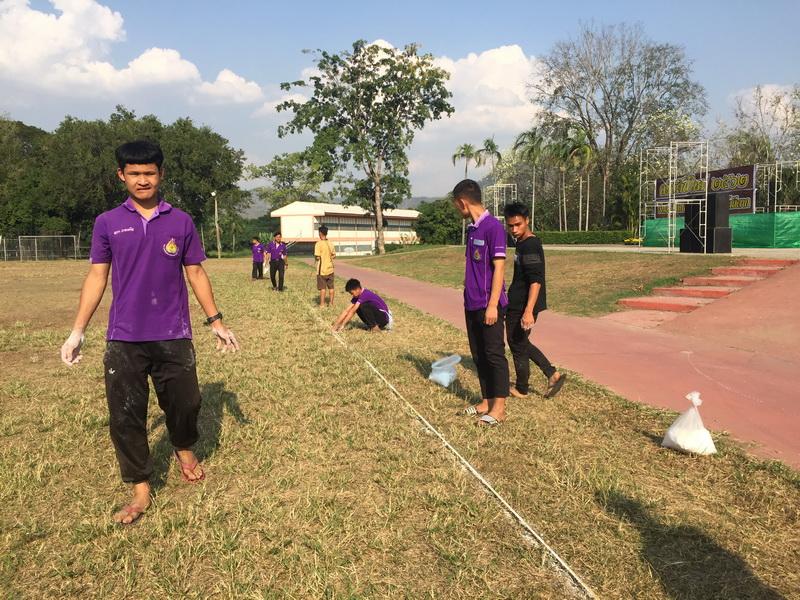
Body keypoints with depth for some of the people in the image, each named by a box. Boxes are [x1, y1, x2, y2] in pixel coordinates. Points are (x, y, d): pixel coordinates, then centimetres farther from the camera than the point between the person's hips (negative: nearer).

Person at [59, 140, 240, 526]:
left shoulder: (181, 222, 3)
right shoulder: (107, 223, 3)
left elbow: (195, 273, 7)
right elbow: (97, 277, 6)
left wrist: (216, 322, 4)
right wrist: (77, 331, 1)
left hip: (174, 336, 0)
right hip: (123, 339, 1)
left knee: (185, 403, 8)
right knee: (125, 416, 3)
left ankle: (184, 449, 40)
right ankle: (141, 490, 19)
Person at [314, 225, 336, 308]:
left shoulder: (318, 244, -15)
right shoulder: (330, 244, 3)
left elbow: (317, 257, -17)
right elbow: (334, 255, 8)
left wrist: (315, 258, 4)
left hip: (322, 269, -5)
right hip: (330, 268, 5)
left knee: (322, 287, 1)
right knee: (331, 287, 11)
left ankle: (322, 304, 4)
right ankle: (331, 303, 17)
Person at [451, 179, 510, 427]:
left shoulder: (493, 227, -14)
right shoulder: (471, 229, 12)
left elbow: (499, 267, -16)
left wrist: (492, 305, -19)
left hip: (488, 305, -9)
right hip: (472, 304, 9)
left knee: (494, 354, -2)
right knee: (479, 355, 13)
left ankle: (499, 408, 6)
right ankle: (486, 402, 23)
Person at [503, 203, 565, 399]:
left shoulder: (530, 246, -19)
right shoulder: (524, 243, 12)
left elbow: (536, 281, -25)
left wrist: (528, 311, -31)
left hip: (522, 308, -10)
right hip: (517, 305, 10)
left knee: (518, 346, 5)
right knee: (521, 343, 21)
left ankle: (521, 389, 22)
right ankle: (553, 374, 19)